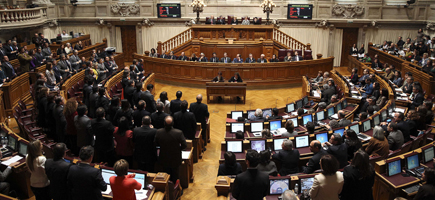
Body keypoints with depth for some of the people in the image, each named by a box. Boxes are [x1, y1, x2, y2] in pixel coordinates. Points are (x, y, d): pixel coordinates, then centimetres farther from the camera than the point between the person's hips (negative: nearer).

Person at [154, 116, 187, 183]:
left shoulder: (159, 132, -21)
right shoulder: (178, 133, -28)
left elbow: (155, 144, -5)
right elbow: (184, 145, -18)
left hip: (164, 159, 2)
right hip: (175, 160, -2)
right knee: (175, 177, 23)